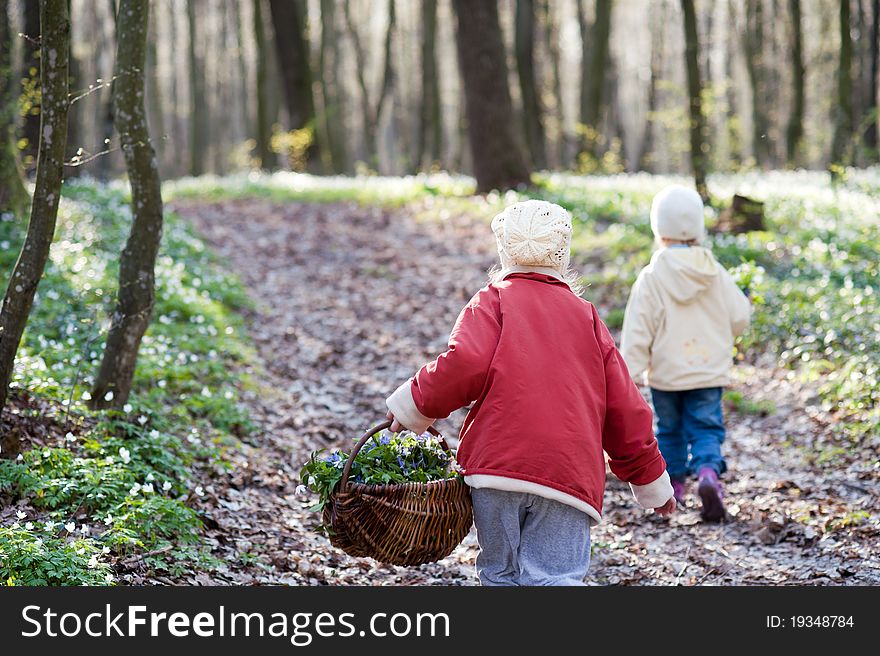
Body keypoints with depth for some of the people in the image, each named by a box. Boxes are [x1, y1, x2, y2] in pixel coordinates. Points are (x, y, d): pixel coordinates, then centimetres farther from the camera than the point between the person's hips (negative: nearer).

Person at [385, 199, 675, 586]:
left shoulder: (493, 300, 10)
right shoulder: (586, 316, 19)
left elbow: (465, 364, -11)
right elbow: (625, 409, 18)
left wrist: (417, 403, 6)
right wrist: (652, 481, 28)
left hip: (497, 463, -2)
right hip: (570, 471, 2)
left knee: (501, 574, 11)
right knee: (552, 577, -5)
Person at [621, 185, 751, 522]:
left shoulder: (651, 278, -12)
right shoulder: (715, 274, -3)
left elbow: (637, 334, -12)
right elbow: (738, 319, 3)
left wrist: (628, 375, -7)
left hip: (666, 373, -1)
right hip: (709, 371, 1)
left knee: (670, 429, 17)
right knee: (706, 428, 4)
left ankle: (674, 482, 28)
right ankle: (709, 473, -22)